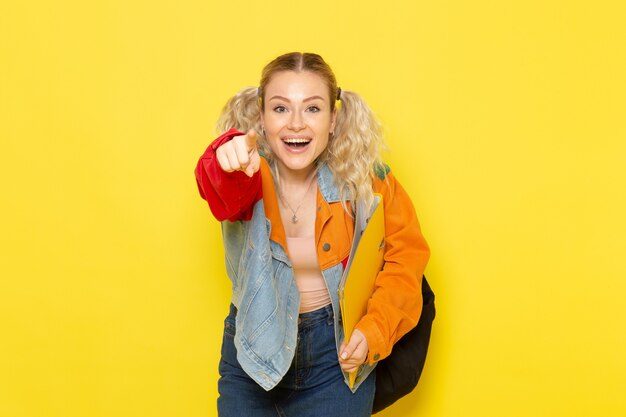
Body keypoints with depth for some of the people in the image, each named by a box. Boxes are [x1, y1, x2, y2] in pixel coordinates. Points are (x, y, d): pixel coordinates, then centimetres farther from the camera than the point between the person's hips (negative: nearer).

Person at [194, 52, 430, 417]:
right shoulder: (249, 172, -15)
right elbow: (227, 197, -39)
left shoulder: (365, 179, -12)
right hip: (256, 349, 1)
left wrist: (375, 331, -14)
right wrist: (229, 158, -64)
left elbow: (406, 254, -1)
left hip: (338, 350, 0)